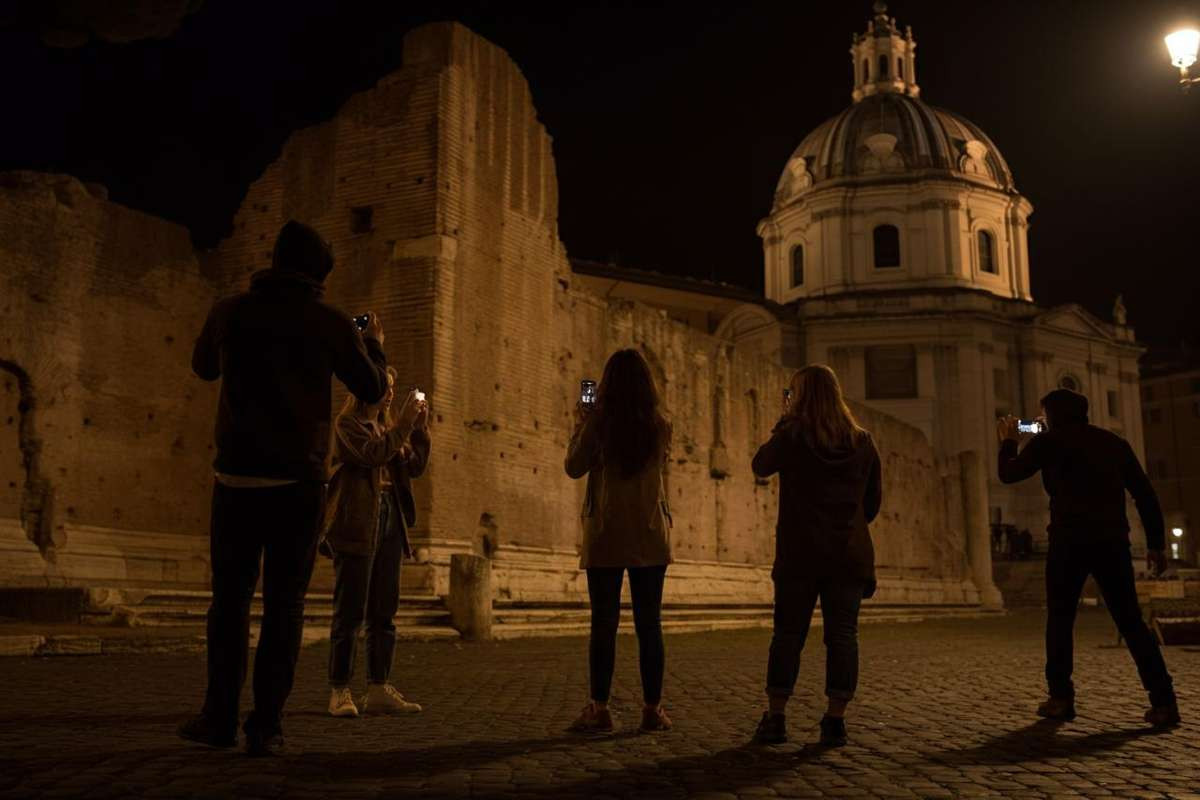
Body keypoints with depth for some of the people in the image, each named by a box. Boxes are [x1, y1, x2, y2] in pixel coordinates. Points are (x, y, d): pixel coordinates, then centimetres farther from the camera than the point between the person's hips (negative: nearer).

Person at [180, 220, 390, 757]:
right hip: (298, 481, -2)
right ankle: (266, 726, 4)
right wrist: (375, 345, 25)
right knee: (285, 602, 4)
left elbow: (203, 367, 21)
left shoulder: (231, 312, 3)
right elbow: (373, 390, 7)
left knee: (231, 596, 13)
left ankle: (220, 717, 18)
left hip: (237, 476, 2)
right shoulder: (328, 323, -3)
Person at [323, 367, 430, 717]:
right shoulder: (348, 422, -1)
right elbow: (373, 454, -18)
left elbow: (414, 466, 14)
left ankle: (378, 690, 11)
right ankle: (340, 691, 1)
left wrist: (420, 427, 5)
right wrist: (404, 423, -15)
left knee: (384, 612, 6)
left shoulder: (388, 424, 20)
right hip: (357, 524, -7)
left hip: (389, 522, 7)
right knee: (350, 611, -5)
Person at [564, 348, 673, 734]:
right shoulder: (659, 426, 1)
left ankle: (599, 709, 3)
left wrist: (580, 425, 12)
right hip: (650, 537, 2)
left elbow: (574, 468, 1)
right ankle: (653, 708, 10)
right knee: (649, 625, 7)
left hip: (607, 536, -2)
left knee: (603, 623, 2)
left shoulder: (598, 422, -8)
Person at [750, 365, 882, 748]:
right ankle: (835, 721, 3)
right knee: (842, 634, 4)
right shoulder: (862, 442, 4)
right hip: (849, 554, 2)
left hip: (799, 554, -2)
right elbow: (874, 499, 12)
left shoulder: (791, 436, -6)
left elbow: (760, 466, 11)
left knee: (788, 634, 6)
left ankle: (775, 718, 8)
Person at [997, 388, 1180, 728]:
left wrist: (1008, 442, 29)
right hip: (1113, 541, 4)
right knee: (1131, 620, 6)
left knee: (1060, 619, 8)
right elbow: (1145, 494, 13)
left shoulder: (1049, 441, 5)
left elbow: (1009, 474, 12)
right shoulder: (1115, 442, 17)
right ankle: (1163, 700, -3)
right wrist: (1156, 543, 15)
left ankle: (1061, 698, 4)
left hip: (1070, 541, -3)